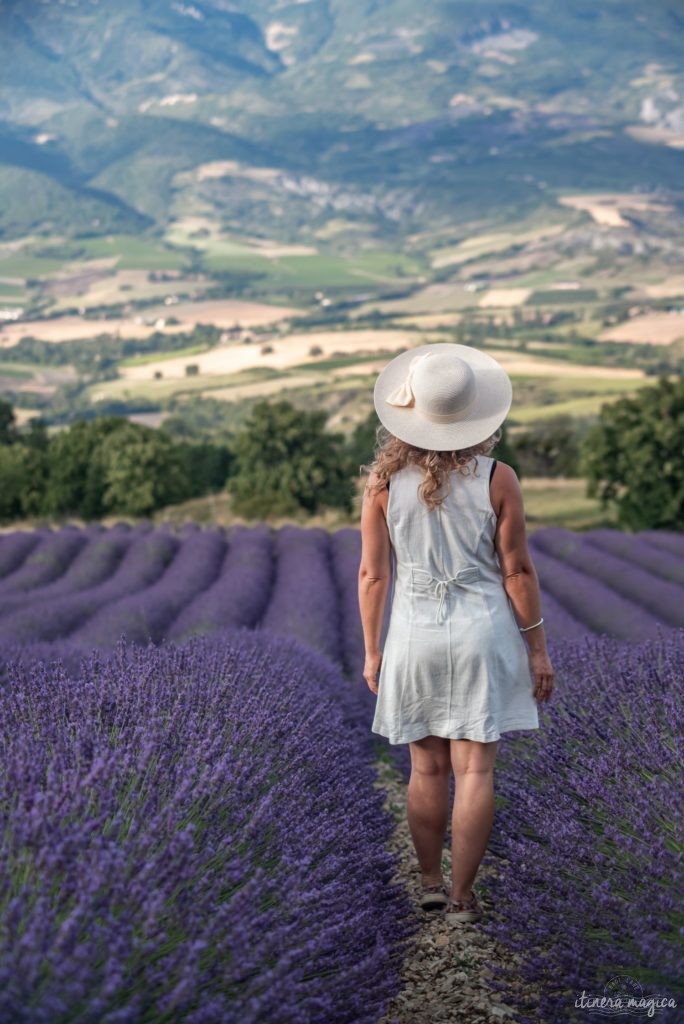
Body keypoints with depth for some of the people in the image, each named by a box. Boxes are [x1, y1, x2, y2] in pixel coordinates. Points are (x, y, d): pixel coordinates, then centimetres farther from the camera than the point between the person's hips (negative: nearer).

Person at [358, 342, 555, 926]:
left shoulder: (384, 482, -5)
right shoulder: (498, 480, -9)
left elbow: (372, 575, -1)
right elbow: (517, 571, -6)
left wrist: (372, 652, 10)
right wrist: (538, 649, 4)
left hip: (415, 637, 2)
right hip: (483, 635, -2)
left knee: (428, 770, 15)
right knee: (475, 771, 4)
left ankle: (431, 885, 26)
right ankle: (462, 899, 8)